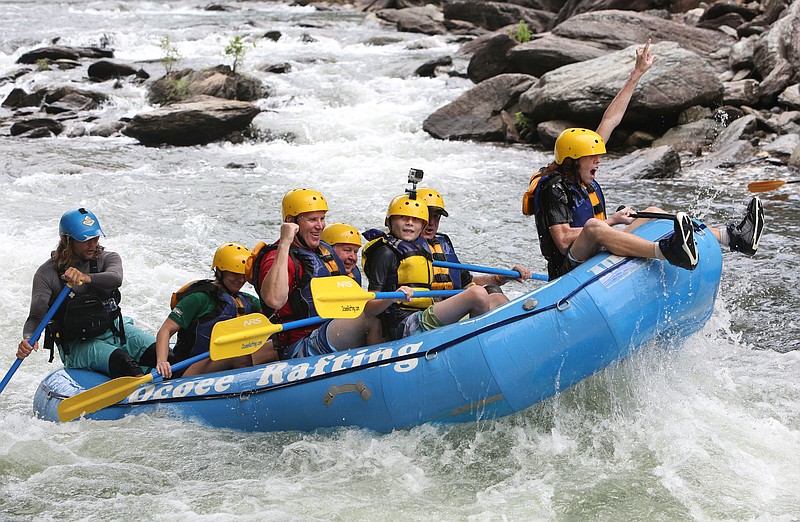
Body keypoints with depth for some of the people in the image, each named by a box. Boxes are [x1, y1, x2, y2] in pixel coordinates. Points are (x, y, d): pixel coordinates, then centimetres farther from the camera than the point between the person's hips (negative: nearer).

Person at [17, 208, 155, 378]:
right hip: (77, 346, -4)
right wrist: (28, 339, -36)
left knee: (156, 350, -23)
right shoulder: (47, 273, -4)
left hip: (115, 330, 4)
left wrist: (86, 278, -45)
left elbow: (115, 279, -23)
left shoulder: (107, 258, 2)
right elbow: (36, 316, -12)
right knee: (120, 360, -34)